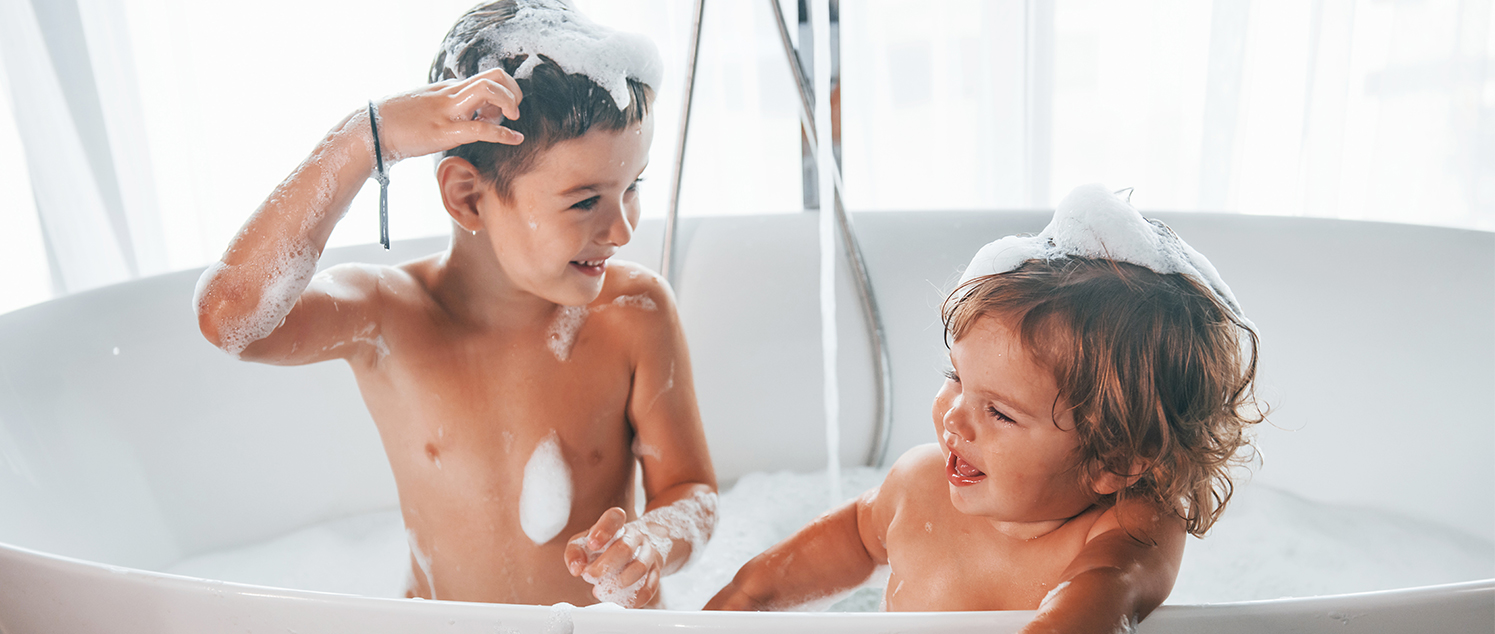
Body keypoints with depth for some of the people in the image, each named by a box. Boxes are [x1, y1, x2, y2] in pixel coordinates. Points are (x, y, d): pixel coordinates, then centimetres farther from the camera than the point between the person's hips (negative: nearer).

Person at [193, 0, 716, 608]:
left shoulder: (635, 312, -15)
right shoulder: (383, 315, -16)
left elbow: (691, 490, -9)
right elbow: (231, 315, -35)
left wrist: (653, 541, -31)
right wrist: (365, 137, -36)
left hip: (616, 621, -1)